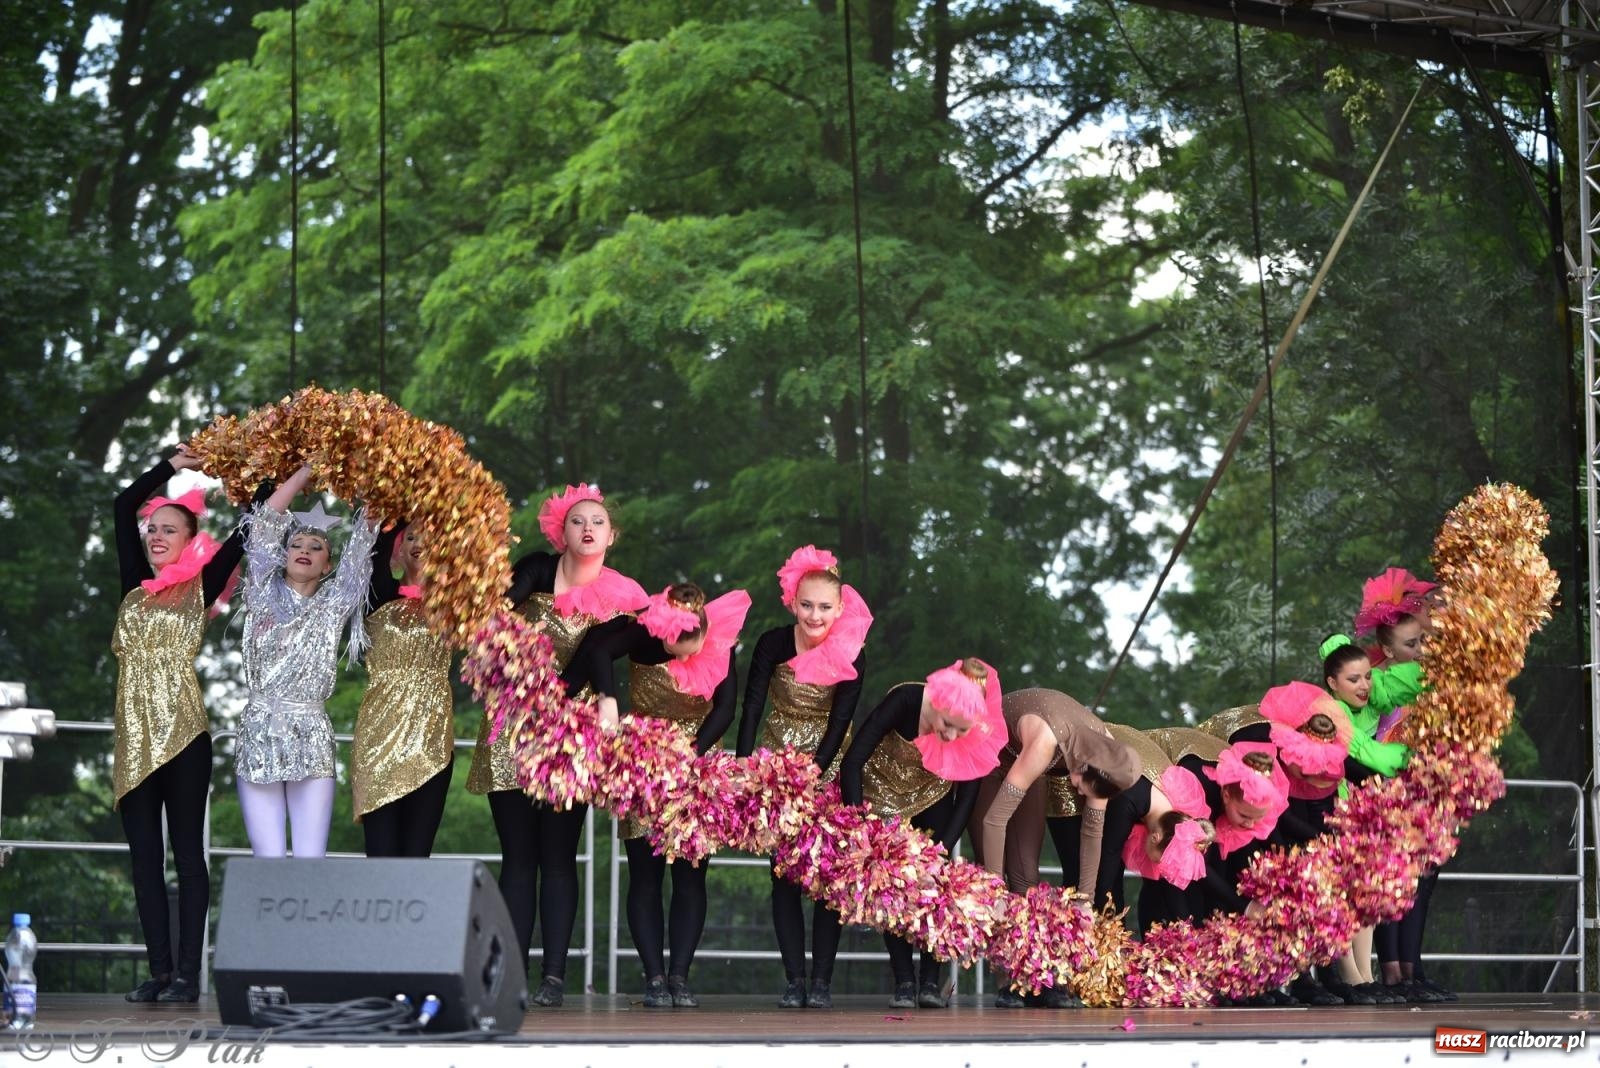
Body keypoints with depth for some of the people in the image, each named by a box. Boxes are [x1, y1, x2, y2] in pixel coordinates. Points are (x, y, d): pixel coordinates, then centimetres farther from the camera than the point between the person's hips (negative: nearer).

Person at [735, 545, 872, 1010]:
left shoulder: (852, 654, -13)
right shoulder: (773, 644, -13)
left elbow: (839, 722, -15)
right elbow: (751, 709, -18)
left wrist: (814, 771, -27)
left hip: (829, 765, 0)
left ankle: (822, 981, 0)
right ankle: (794, 980, -1)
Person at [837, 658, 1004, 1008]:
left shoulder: (979, 733, -28)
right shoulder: (906, 700, -37)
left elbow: (966, 798, -18)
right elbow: (853, 762, -34)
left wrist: (942, 850, -26)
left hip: (932, 794, 2)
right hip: (883, 790, -2)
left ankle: (931, 981, 0)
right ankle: (903, 982, -4)